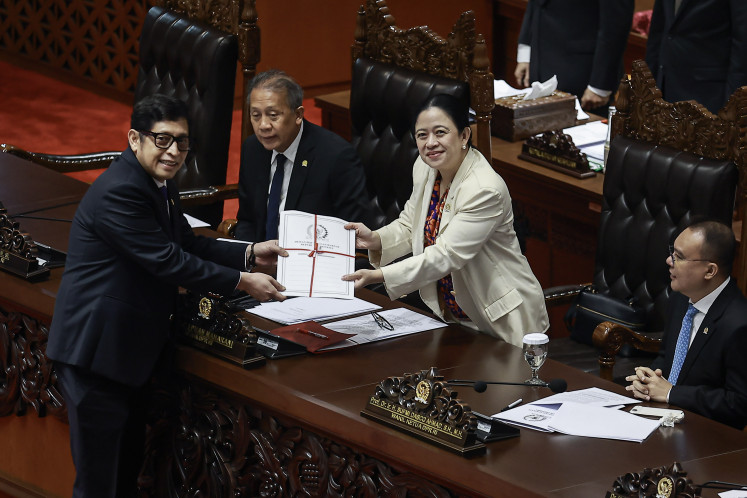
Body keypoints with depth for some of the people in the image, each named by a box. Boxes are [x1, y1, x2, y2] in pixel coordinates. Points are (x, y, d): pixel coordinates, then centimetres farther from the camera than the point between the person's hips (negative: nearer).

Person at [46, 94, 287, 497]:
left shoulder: (158, 184, 11)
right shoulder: (119, 191, -22)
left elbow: (188, 244, 18)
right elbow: (168, 261, -23)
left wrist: (250, 253, 6)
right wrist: (243, 282, -17)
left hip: (126, 348, 11)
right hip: (96, 350, -11)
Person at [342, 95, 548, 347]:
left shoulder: (485, 191, -25)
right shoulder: (424, 168, 0)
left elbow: (445, 257, -28)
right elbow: (409, 226, 13)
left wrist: (378, 276, -34)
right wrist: (375, 239, -9)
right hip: (447, 314, 7)